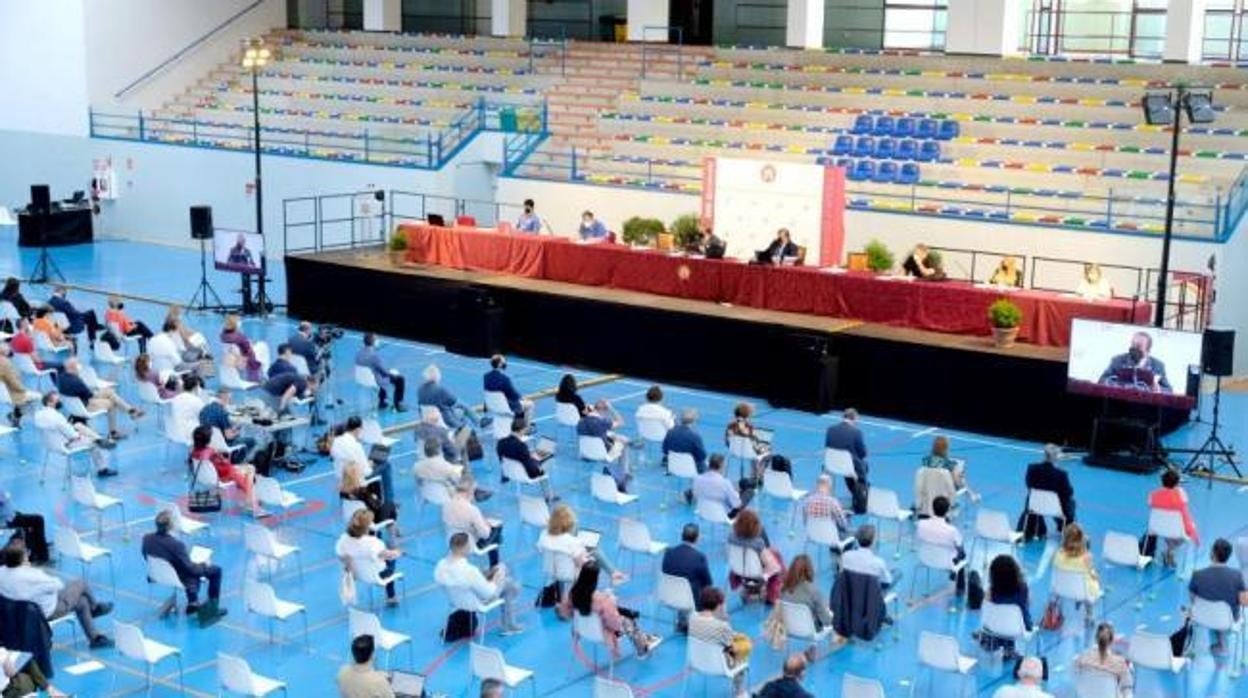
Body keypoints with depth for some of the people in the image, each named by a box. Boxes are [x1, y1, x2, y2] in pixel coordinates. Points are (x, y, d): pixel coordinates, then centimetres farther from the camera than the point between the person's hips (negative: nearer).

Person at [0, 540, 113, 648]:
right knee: (80, 584, 12)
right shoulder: (32, 575, -37)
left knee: (82, 601, 21)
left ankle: (95, 637, 31)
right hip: (48, 612, -8)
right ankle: (95, 608, 41)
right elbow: (56, 585, -19)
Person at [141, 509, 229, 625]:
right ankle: (213, 609, 23)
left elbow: (147, 557, 3)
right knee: (215, 570, 13)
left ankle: (193, 603, 34)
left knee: (194, 568, 32)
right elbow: (191, 568, -23)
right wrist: (204, 565, -1)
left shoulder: (146, 538, -18)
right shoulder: (176, 545, -36)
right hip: (179, 580, -7)